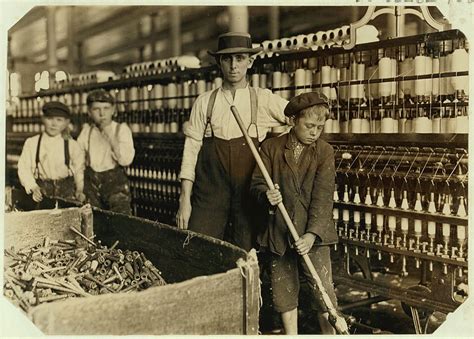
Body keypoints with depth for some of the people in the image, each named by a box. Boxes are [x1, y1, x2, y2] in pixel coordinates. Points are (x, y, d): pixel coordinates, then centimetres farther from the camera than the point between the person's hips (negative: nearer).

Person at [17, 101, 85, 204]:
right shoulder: (31, 143, 4)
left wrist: (80, 190, -4)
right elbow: (24, 168, 2)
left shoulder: (72, 145, 3)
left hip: (66, 191, 0)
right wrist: (33, 188, -11)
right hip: (41, 192, 0)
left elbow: (79, 169, 7)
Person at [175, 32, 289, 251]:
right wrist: (185, 200, -1)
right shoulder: (204, 102, 6)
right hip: (210, 192, 1)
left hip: (248, 192, 0)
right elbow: (191, 151, 4)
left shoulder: (264, 100, 4)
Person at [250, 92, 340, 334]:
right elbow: (256, 184, 0)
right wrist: (266, 196, -24)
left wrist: (312, 233, -21)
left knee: (323, 289, -1)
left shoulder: (324, 151, -3)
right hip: (279, 230, 2)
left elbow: (323, 196, -11)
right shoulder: (271, 147, 1)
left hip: (313, 232, -1)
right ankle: (291, 335, 26)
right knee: (284, 290, 11)